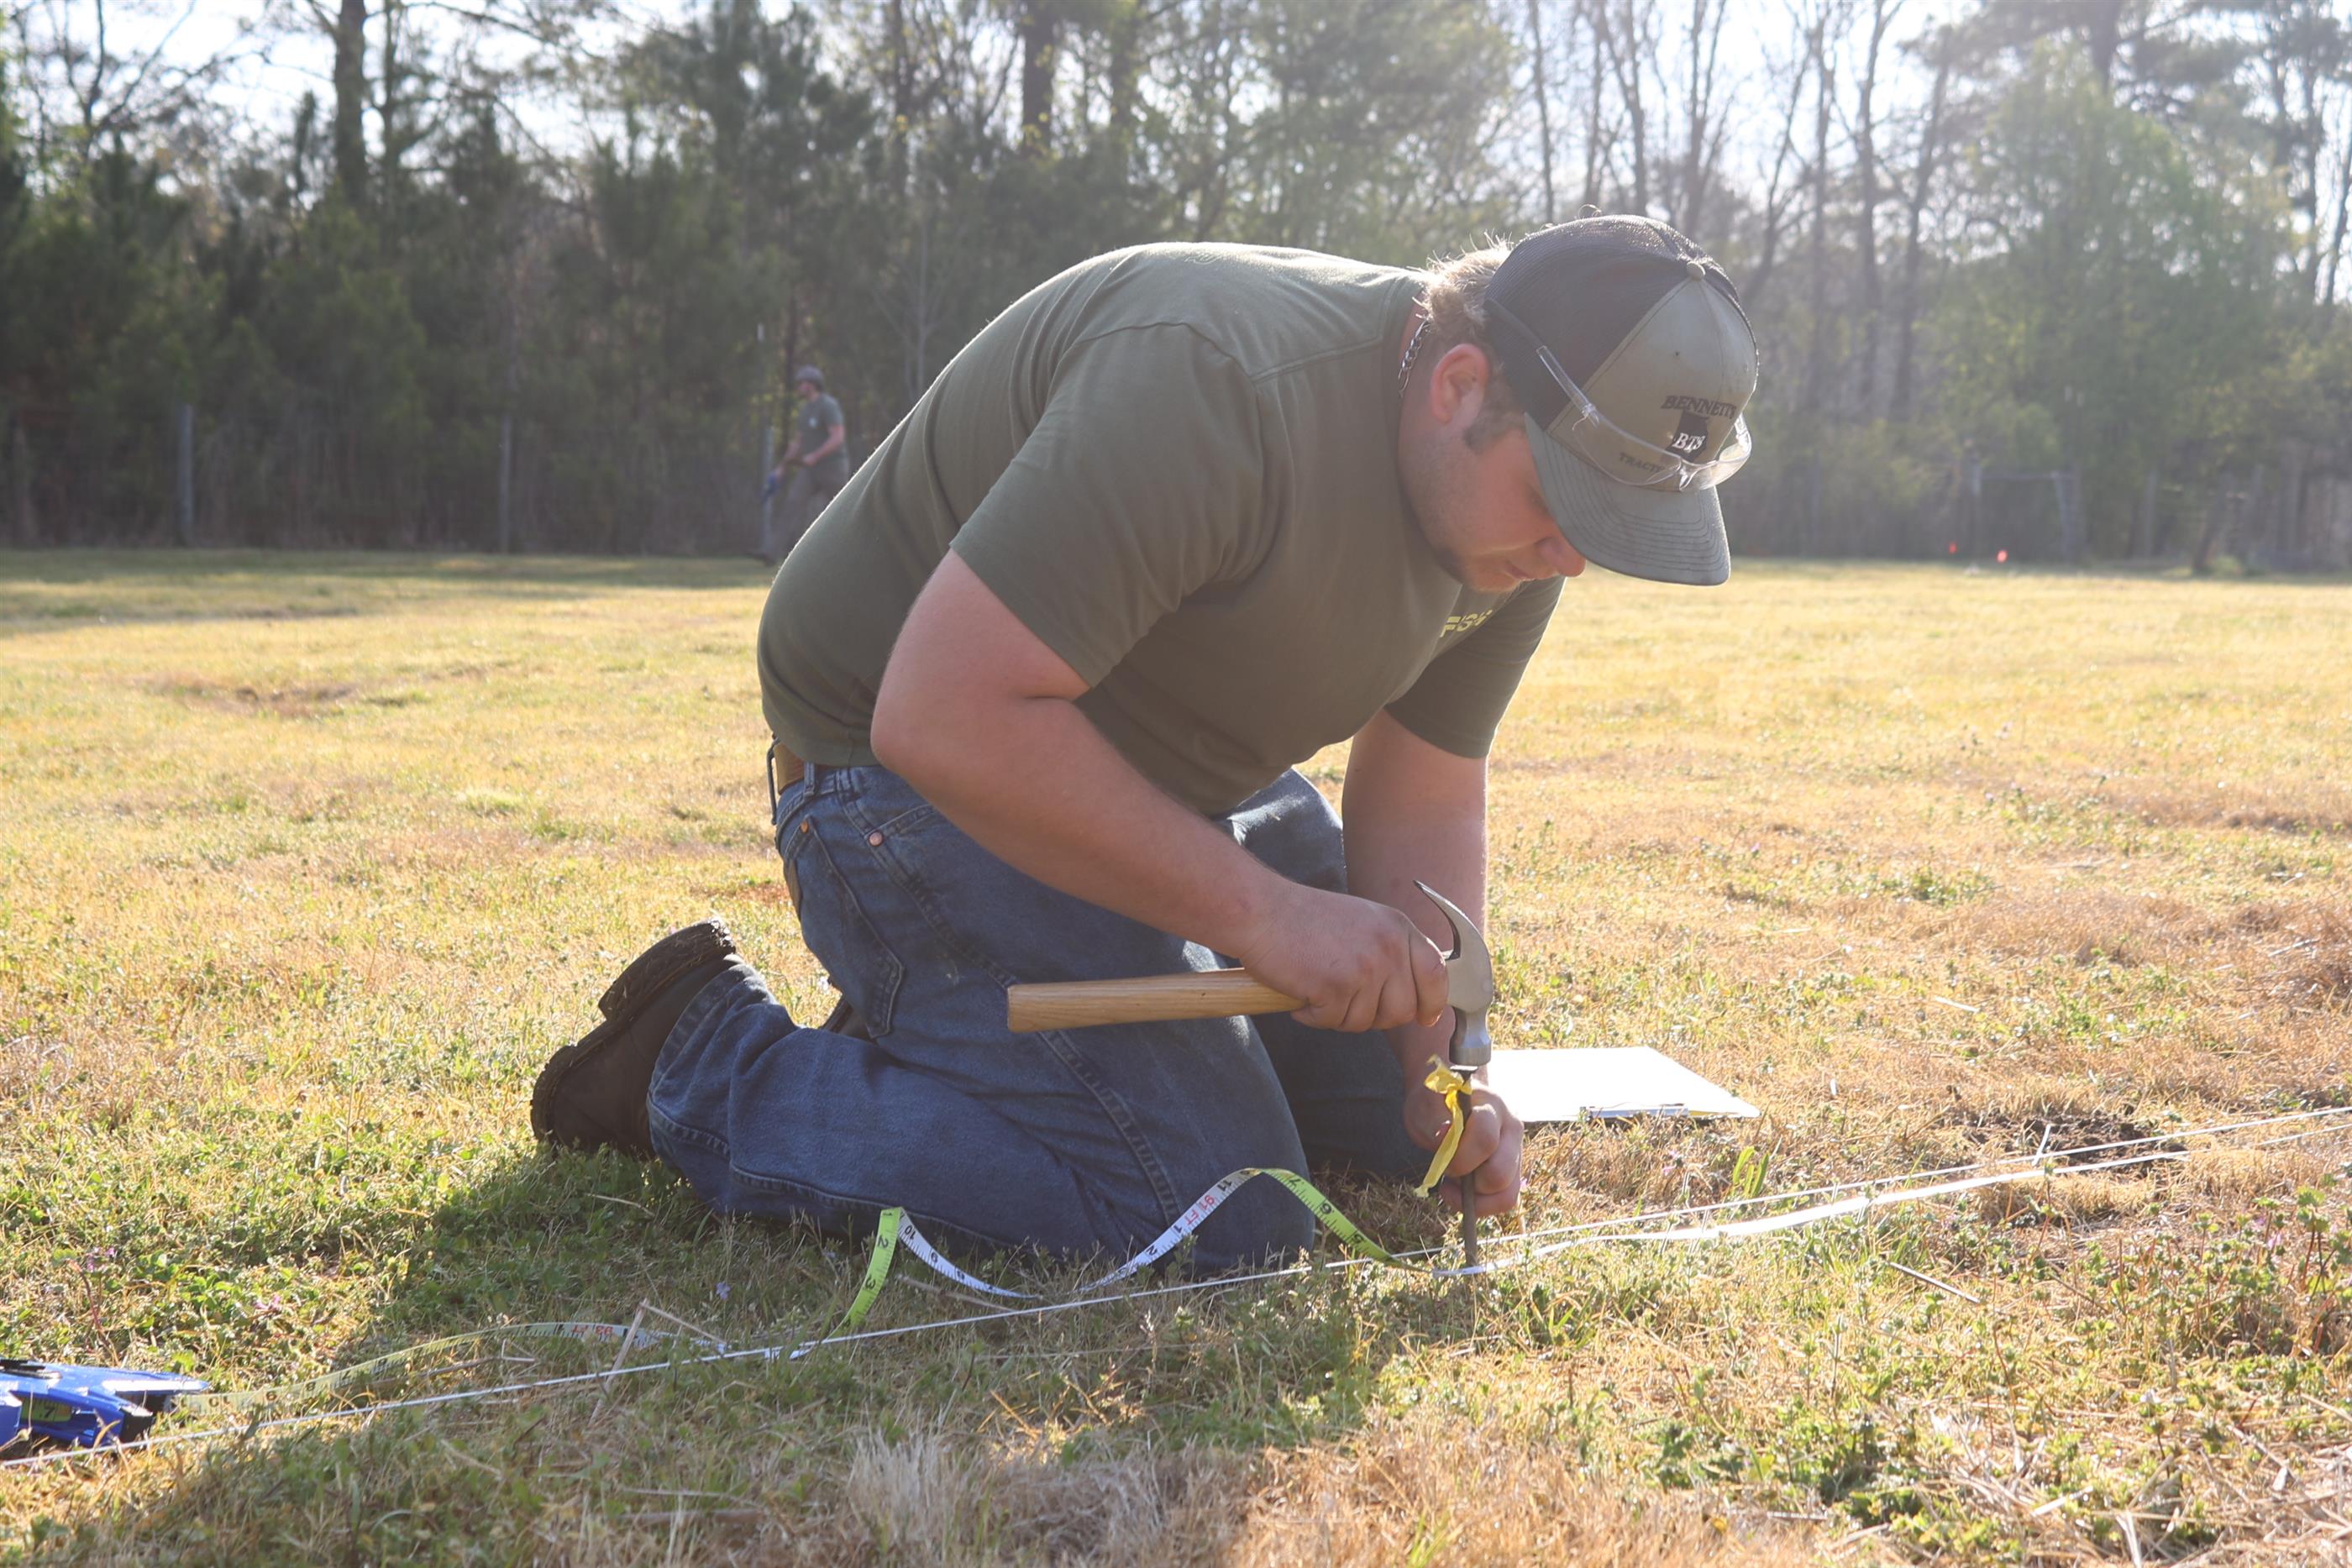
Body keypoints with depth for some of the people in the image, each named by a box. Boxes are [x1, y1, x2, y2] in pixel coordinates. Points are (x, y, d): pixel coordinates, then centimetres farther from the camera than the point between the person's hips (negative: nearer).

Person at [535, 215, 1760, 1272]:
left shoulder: (1512, 512, -6)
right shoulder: (1218, 386, -34)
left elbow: (1420, 800, 3)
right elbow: (945, 715, -36)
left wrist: (1443, 1068, -12)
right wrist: (1258, 908, -33)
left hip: (1170, 772, 9)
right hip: (916, 778, -9)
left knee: (1393, 1107, 13)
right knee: (1219, 1217, -19)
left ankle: (936, 1027, 21)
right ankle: (713, 1071, -5)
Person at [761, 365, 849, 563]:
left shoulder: (828, 406, -13)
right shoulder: (806, 410, 14)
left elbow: (838, 438, -22)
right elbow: (797, 443, 20)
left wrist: (814, 456, -30)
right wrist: (781, 468, 14)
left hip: (833, 467, -7)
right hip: (811, 471, 7)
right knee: (791, 504, -11)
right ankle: (771, 552, -22)